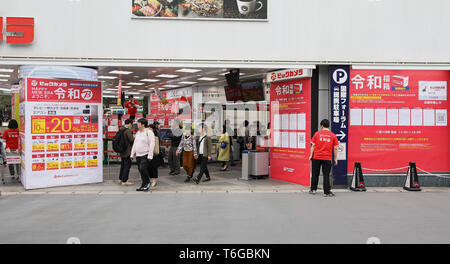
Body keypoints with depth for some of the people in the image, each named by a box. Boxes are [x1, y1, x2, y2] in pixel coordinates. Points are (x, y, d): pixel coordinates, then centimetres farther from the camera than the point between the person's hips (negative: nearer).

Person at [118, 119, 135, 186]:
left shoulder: (120, 130, 9)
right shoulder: (128, 131, -19)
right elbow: (132, 140, -23)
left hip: (122, 151, 9)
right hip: (127, 152, -9)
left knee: (123, 165, 20)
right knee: (127, 166, -2)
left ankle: (120, 179, 29)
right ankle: (124, 181, 0)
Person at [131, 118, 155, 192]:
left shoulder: (149, 132, -9)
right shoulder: (137, 133, 15)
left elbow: (152, 144, -13)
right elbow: (134, 144, 21)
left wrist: (150, 156, -18)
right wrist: (132, 154, 16)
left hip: (145, 155, -7)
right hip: (138, 155, 7)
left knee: (143, 168, -17)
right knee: (141, 170, 7)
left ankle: (148, 183, 0)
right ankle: (144, 185, 15)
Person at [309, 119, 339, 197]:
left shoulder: (317, 133, 1)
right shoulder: (333, 135, 2)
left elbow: (313, 145, 1)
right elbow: (335, 148, 1)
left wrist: (311, 155, 7)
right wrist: (335, 159, 7)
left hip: (316, 157, 1)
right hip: (327, 158, -1)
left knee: (315, 174, 12)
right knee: (326, 175, 1)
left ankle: (313, 189, 21)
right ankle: (326, 192, 0)